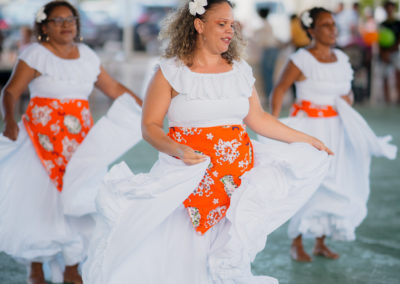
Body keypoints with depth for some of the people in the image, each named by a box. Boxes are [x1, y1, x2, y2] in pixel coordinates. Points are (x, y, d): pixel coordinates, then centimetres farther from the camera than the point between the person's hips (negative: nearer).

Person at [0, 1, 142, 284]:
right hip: (44, 137, -4)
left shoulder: (87, 56, 11)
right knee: (40, 199, -4)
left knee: (78, 198, 2)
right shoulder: (36, 54, -4)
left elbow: (114, 88, 17)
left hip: (81, 137, 4)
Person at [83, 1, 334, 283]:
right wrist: (177, 150, -24)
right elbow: (150, 126, -6)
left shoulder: (240, 71, 9)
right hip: (187, 173, -3)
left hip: (238, 173, 4)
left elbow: (258, 119, 15)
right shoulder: (170, 72, -5)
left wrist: (306, 140, 16)